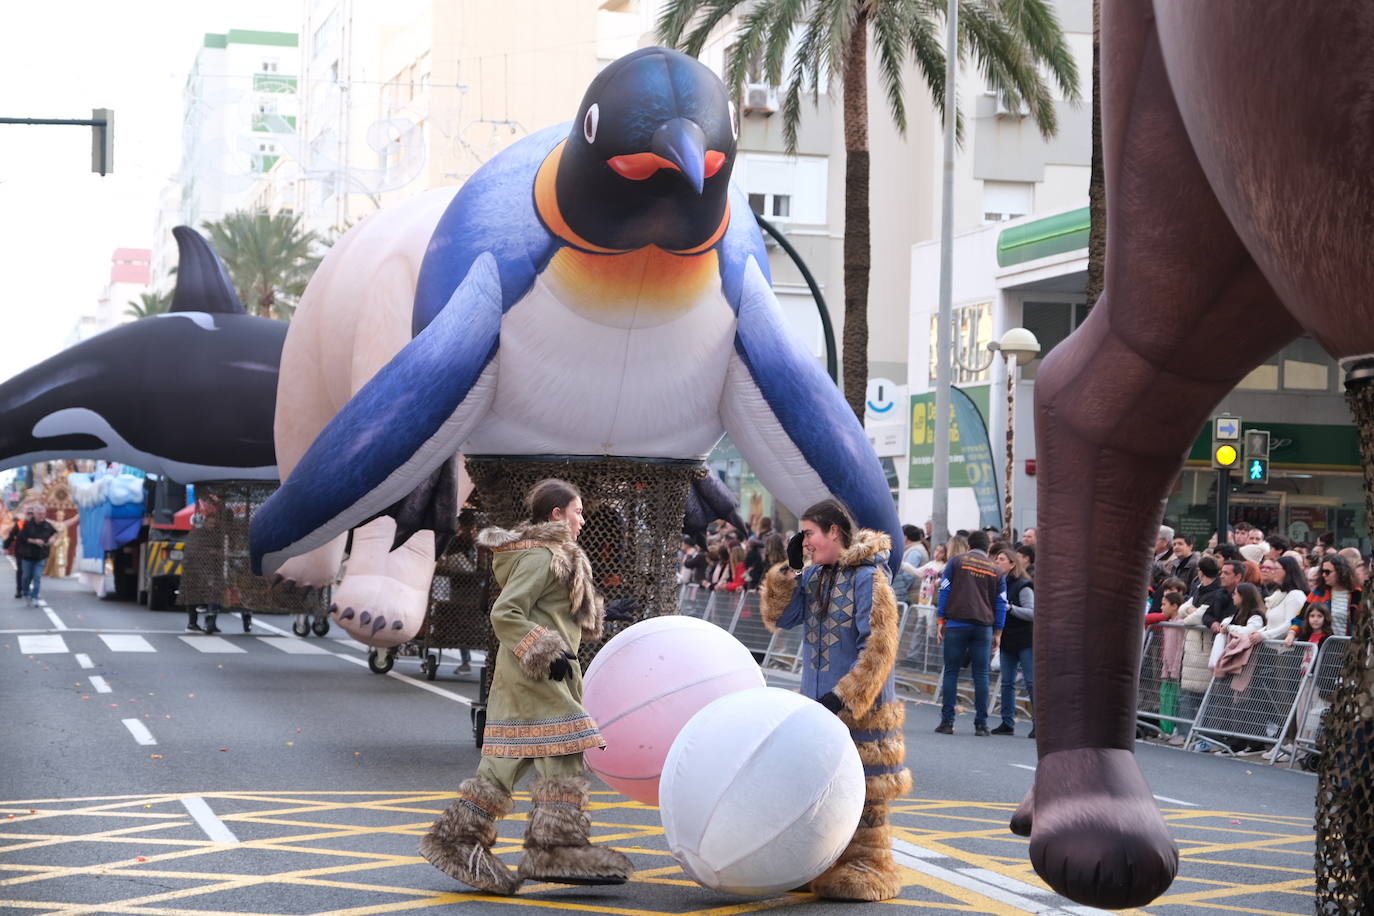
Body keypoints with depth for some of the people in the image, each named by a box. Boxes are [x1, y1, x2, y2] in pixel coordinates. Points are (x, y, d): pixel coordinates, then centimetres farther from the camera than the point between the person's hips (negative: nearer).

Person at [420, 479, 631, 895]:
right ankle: (557, 849, -9)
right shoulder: (541, 556, -11)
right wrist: (546, 653, -23)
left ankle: (459, 837, 10)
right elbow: (504, 614, -19)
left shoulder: (554, 555, 20)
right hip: (535, 675, -10)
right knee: (563, 755, -10)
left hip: (532, 674, 10)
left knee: (507, 761, 9)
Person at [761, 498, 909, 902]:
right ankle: (827, 864, 25)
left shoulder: (868, 578, -16)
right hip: (819, 702, 8)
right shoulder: (814, 577, 9)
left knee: (862, 791, -1)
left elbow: (878, 649, -18)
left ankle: (868, 867, 7)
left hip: (862, 706, -8)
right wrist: (785, 573, -4)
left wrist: (844, 695, -21)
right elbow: (780, 617, 8)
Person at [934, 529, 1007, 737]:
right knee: (981, 675, 3)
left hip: (957, 624, -1)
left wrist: (941, 620, 5)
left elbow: (944, 591, 1)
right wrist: (998, 633, 14)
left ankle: (947, 721, -2)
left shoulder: (957, 561, 7)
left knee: (951, 672, 2)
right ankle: (981, 724, 0)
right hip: (984, 626, 1)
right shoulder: (995, 570, 11)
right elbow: (1001, 603, 10)